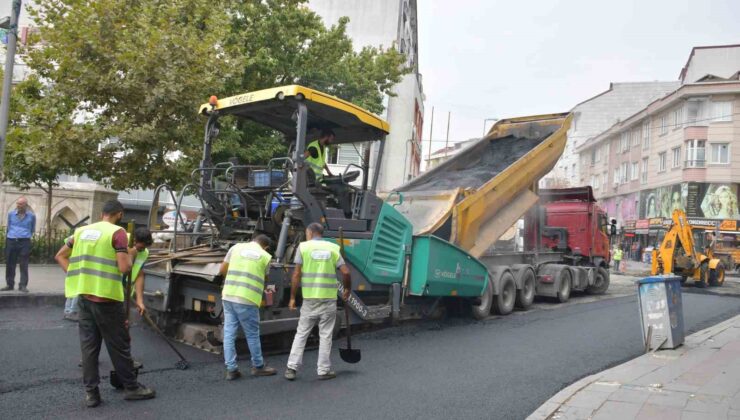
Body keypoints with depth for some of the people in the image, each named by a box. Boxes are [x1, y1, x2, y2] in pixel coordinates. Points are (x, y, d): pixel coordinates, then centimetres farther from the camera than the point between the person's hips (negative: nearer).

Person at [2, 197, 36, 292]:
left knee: (24, 265, -4)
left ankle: (23, 285, -1)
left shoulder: (31, 216, 2)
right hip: (11, 241, 2)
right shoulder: (11, 214, 6)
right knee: (10, 264, 5)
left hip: (24, 242, -2)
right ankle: (10, 284, 15)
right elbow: (9, 227, 21)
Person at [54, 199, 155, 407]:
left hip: (84, 296, 6)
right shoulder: (117, 232, -10)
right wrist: (129, 257, 4)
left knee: (88, 345, 11)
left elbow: (60, 256, 18)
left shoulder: (82, 231, 10)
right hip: (106, 297, -6)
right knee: (119, 345, 5)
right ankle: (131, 387, 17)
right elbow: (124, 268, -17)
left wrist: (77, 275, 15)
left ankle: (90, 392, 15)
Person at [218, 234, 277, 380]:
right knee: (252, 334, 10)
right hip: (247, 300, -4)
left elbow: (222, 270, 14)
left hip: (228, 296, 4)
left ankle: (231, 369, 13)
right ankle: (258, 367, 24)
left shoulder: (236, 247, 11)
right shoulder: (265, 256, 4)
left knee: (229, 333, 10)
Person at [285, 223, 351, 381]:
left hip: (310, 298, 0)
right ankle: (323, 370, 12)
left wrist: (292, 297, 2)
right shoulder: (332, 248, 4)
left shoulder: (303, 247, 1)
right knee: (325, 336, 8)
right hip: (329, 298, 0)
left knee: (301, 334, 10)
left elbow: (296, 274, -5)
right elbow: (345, 272, -4)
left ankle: (292, 368, 9)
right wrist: (347, 289, 13)